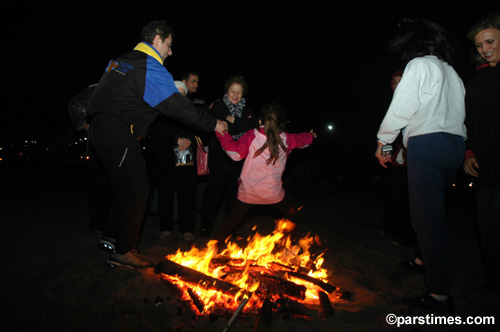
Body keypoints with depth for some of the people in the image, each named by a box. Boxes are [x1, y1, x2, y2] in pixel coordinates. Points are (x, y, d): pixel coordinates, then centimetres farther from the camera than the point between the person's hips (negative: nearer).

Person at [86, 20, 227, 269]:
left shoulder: (121, 61, 20)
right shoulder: (151, 68, -12)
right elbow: (179, 107, -14)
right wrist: (212, 124, -6)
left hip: (101, 129, 10)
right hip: (117, 133, -10)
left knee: (126, 188, 18)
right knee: (137, 190, -5)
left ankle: (112, 237, 29)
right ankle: (123, 251, 4)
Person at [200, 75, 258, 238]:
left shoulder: (246, 109, 13)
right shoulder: (218, 106, -1)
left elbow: (254, 124, 0)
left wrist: (234, 121, -12)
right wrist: (243, 124, -14)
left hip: (238, 159, 4)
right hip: (220, 157, -4)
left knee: (234, 193, 10)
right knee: (214, 192, 1)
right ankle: (206, 227, 15)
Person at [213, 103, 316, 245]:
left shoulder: (251, 136, -11)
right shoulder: (286, 139, -2)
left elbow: (236, 153, -8)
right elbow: (302, 139, 17)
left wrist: (222, 134, -1)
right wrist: (311, 135, 40)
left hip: (248, 192, -1)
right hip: (273, 192, 1)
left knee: (231, 220, 12)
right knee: (290, 217, 24)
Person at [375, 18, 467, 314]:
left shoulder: (419, 65, -1)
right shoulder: (452, 71, 24)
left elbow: (401, 109, -10)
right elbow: (459, 113, 19)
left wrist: (382, 142, -1)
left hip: (427, 143, -9)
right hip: (455, 143, 9)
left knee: (428, 218, -10)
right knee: (433, 210, 22)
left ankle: (441, 295, -8)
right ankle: (425, 259, 37)